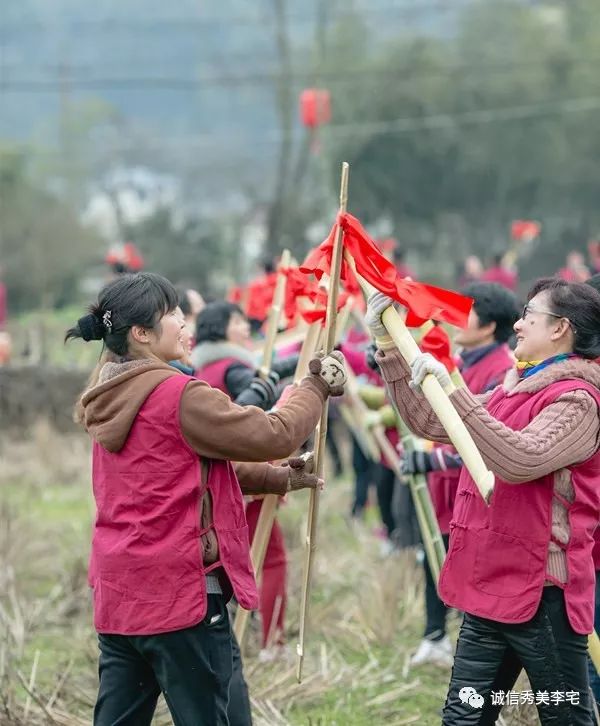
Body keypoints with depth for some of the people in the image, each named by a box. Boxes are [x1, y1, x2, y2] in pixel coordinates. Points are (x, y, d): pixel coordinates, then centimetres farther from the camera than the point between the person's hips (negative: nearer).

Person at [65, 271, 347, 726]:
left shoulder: (109, 398, 11)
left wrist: (276, 479, 18)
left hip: (118, 591, 8)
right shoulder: (177, 395, -16)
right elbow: (273, 435, -12)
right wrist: (316, 387, 4)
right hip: (179, 588, -8)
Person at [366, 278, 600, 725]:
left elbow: (520, 460, -31)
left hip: (542, 590, -9)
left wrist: (453, 391, -33)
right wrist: (389, 345, 9)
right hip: (492, 585, 9)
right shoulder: (514, 390, 15)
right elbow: (428, 422, 17)